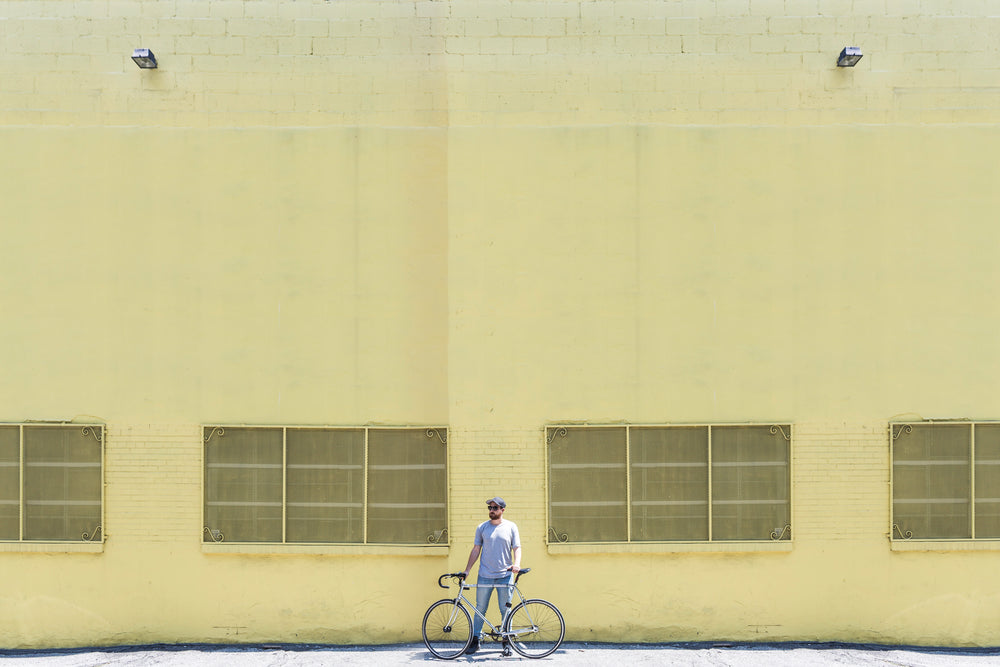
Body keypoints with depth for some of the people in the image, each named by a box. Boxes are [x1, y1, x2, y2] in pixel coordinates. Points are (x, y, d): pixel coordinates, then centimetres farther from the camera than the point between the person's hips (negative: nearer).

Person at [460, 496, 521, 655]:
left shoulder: (511, 527, 4)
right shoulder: (482, 527, 7)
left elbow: (517, 548, 3)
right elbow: (476, 550, 10)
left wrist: (516, 564, -16)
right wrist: (467, 570, 5)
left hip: (505, 575, -1)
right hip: (484, 576, 1)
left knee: (506, 611, 4)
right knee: (480, 609, 4)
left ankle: (507, 642, 15)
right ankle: (476, 640, 14)